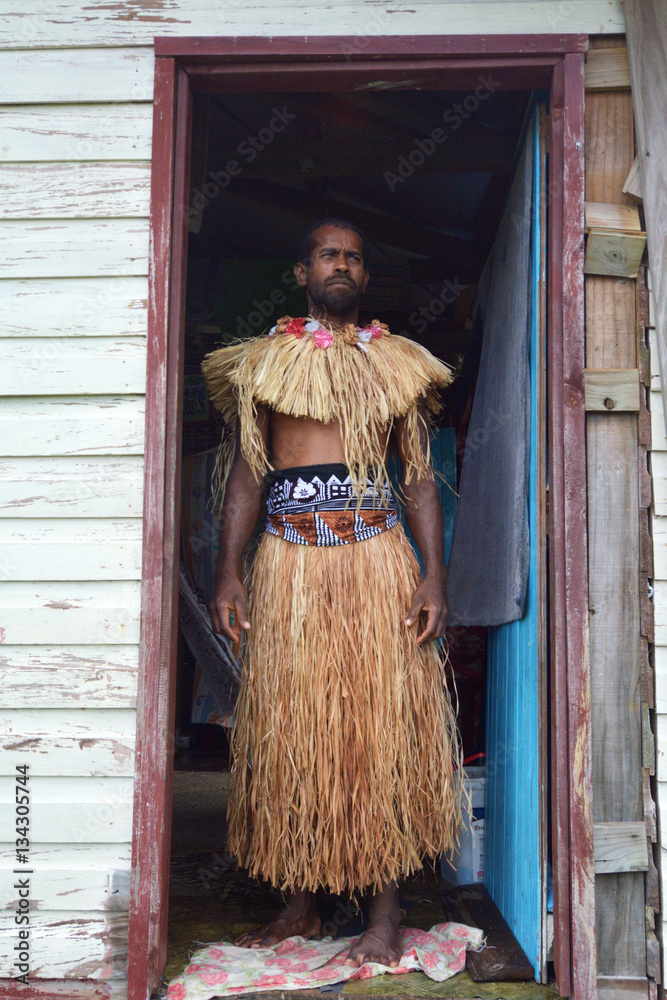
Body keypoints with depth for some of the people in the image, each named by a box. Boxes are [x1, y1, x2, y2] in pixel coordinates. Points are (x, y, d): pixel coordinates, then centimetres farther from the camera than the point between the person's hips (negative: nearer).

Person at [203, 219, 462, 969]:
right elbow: (245, 473, 9)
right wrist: (227, 573, -1)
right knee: (287, 727, 3)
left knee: (382, 723, -2)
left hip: (377, 556, 0)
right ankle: (300, 904, 17)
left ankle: (386, 913, 7)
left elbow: (420, 478, 9)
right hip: (287, 559, 1)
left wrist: (435, 573, -3)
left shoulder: (397, 363, 14)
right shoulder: (263, 361, 14)